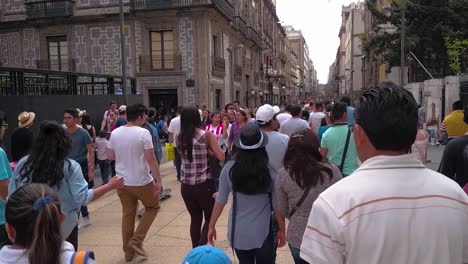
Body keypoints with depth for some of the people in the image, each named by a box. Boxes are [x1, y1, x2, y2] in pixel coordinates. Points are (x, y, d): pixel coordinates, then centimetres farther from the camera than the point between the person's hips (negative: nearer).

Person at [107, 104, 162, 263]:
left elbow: (110, 156, 10)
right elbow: (151, 159, -18)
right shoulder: (143, 133, -15)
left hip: (122, 182, 6)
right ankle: (136, 241, 10)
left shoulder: (115, 133, 2)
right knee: (153, 207, 18)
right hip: (142, 181, -5)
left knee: (128, 215, 16)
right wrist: (158, 180, -12)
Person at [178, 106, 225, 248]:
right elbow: (221, 157, -10)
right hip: (204, 185, -4)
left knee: (195, 219, 18)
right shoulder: (206, 135, -9)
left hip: (186, 186, 4)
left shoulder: (180, 137, 2)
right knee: (210, 219, 14)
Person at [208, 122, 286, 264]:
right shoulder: (269, 171, -15)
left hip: (237, 231, 2)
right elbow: (277, 206, -6)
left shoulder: (229, 168, -13)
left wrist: (212, 225, 8)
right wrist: (282, 230, 9)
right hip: (262, 233, -1)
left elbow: (220, 201, -5)